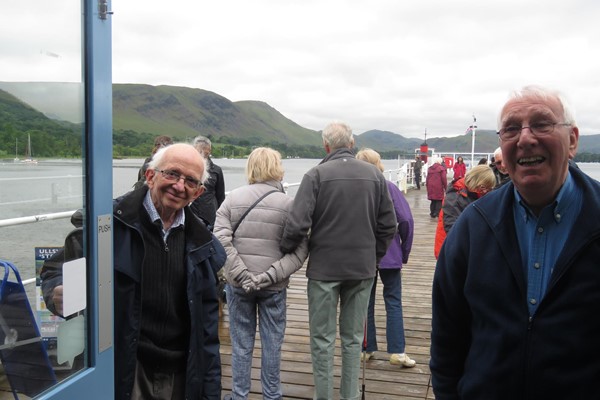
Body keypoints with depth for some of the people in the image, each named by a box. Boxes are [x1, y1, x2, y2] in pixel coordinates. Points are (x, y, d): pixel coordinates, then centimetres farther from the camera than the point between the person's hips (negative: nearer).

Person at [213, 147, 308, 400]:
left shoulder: (233, 198, -2)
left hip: (238, 284, 1)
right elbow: (300, 249, -12)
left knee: (241, 342, 13)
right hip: (274, 287, -1)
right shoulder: (289, 204, -5)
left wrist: (241, 275, -13)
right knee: (272, 343, 12)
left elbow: (220, 239, -11)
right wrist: (271, 275, -15)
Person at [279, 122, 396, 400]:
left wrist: (284, 253, -1)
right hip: (363, 268, 3)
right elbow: (388, 225, 3)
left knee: (323, 339, 8)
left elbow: (298, 224, -17)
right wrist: (374, 257, 14)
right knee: (353, 338, 15)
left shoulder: (316, 175, -11)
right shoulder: (374, 175, 0)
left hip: (324, 267, -3)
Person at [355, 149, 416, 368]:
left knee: (365, 303, 12)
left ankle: (367, 348, 20)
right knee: (393, 302, 7)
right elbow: (406, 220, -12)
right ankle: (397, 352, 7)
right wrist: (404, 251, 0)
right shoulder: (389, 187, -9)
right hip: (389, 255, -1)